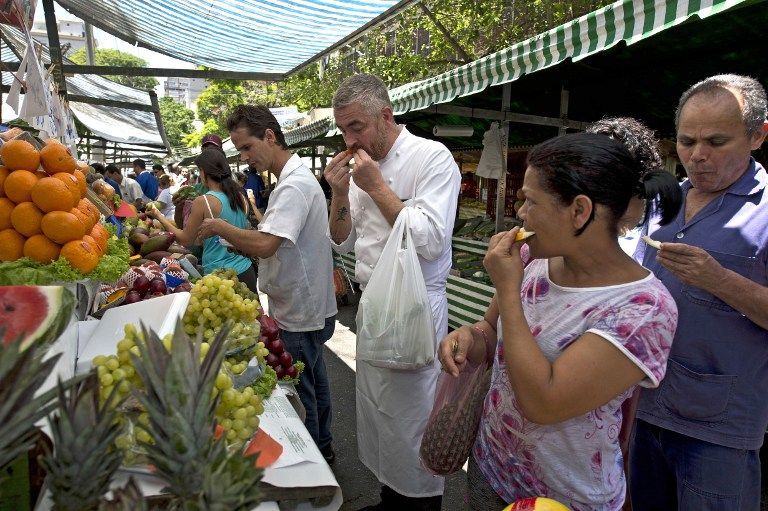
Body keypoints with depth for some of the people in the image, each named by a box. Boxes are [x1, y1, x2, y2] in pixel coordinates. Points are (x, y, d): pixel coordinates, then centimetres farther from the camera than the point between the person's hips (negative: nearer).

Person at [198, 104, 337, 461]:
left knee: (299, 391, 5)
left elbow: (264, 245, -33)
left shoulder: (295, 185, -23)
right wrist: (240, 243, 5)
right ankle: (322, 446, 41)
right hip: (309, 308, 10)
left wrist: (220, 227, -17)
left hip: (300, 314, -10)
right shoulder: (293, 178, 11)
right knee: (312, 380, 23)